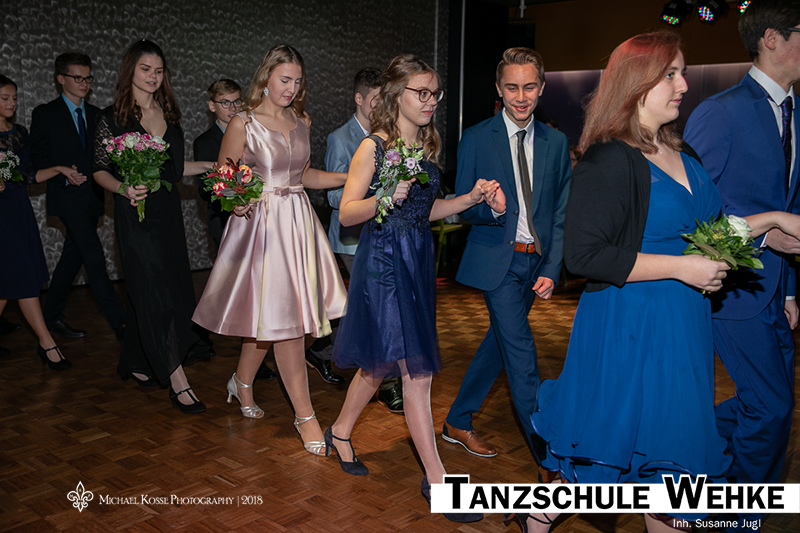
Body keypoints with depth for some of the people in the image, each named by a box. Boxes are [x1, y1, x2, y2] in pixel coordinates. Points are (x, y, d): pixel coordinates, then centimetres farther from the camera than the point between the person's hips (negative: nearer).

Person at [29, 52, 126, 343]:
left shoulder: (95, 114, 14)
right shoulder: (45, 114, -1)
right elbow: (36, 160, -2)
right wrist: (63, 173, -17)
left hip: (92, 197, 6)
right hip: (68, 198, -6)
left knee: (73, 257, 12)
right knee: (95, 260, -11)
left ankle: (52, 316, 26)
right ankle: (120, 323, -10)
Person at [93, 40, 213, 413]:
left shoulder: (169, 115, 11)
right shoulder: (112, 117, -5)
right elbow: (100, 170, -4)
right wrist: (124, 189, -20)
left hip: (169, 211, 6)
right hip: (136, 214, -6)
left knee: (160, 289, 11)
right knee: (154, 294, -7)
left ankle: (137, 363, 29)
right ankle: (178, 382, -6)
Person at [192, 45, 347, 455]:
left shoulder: (300, 122, 11)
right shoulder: (244, 124, -6)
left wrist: (348, 177, 8)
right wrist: (235, 201, -22)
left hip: (297, 222, 6)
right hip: (262, 225, -6)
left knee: (269, 316, 11)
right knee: (283, 318, -5)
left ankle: (242, 383, 36)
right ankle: (304, 414, 4)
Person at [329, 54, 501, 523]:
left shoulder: (429, 145, 10)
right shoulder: (373, 147, -10)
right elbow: (346, 213, -11)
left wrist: (472, 197, 3)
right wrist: (385, 198, -27)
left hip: (418, 261, 7)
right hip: (384, 262, -7)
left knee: (381, 361, 17)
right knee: (416, 370, -6)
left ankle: (341, 432, 39)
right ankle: (435, 477, 5)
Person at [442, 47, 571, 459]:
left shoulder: (556, 143, 6)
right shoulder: (476, 139, -4)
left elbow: (561, 212, 7)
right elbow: (461, 208, -2)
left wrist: (551, 270, -4)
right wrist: (490, 208, -25)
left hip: (536, 262, 5)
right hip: (497, 259, -5)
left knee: (499, 343, 14)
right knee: (522, 357, -8)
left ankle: (457, 423, 32)